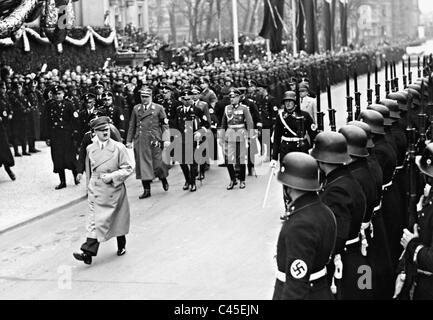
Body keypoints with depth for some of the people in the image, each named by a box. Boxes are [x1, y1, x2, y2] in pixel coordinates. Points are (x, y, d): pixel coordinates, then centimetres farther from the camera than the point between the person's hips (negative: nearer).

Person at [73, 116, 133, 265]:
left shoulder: (119, 148, -6)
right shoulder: (90, 148, 6)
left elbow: (128, 169, -5)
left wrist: (112, 176, -17)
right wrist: (89, 184, 21)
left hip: (113, 190, -3)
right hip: (95, 190, 3)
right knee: (94, 221, 0)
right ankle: (89, 253, 3)